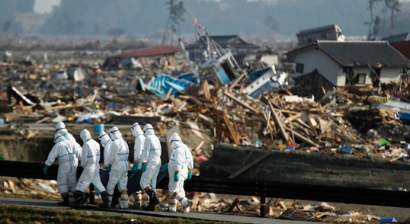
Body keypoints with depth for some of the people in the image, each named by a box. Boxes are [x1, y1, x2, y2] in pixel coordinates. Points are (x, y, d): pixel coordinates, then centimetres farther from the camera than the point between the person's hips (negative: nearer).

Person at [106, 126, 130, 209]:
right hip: (125, 165, 8)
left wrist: (109, 165, 3)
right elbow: (126, 156, 12)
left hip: (117, 167, -8)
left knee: (111, 185, 1)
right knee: (123, 186, 8)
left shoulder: (115, 143, -15)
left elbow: (112, 157, -12)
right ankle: (124, 204, 5)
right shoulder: (124, 142, 10)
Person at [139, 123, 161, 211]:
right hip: (157, 162, 8)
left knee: (144, 183, -8)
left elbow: (146, 152, -16)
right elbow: (159, 152, 19)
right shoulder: (156, 139, 14)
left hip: (150, 163, -8)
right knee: (152, 183, 10)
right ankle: (151, 205, 8)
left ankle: (154, 198, -27)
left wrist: (143, 164, -16)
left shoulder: (148, 138, -11)